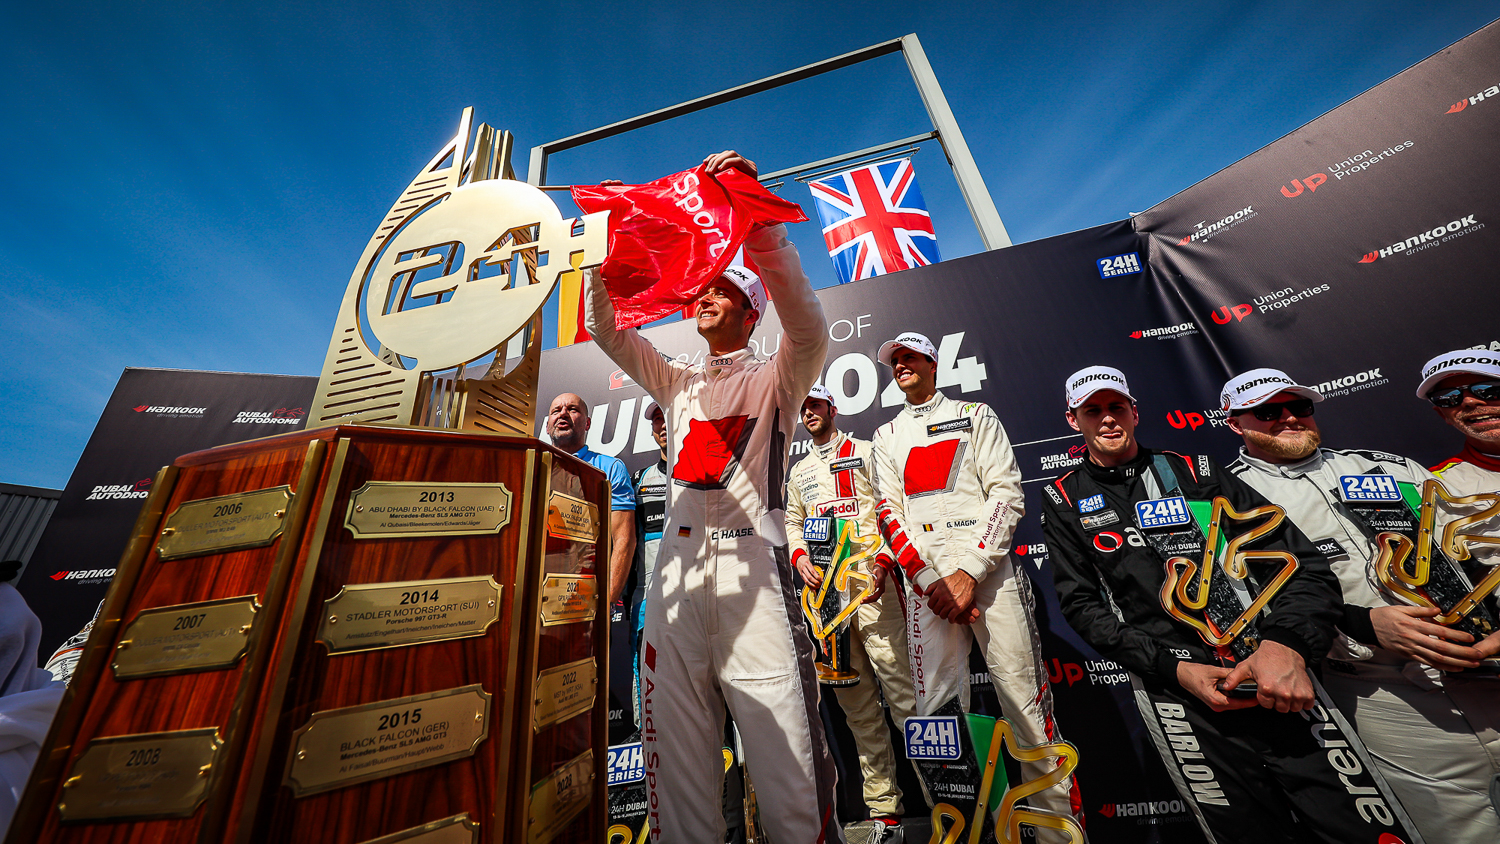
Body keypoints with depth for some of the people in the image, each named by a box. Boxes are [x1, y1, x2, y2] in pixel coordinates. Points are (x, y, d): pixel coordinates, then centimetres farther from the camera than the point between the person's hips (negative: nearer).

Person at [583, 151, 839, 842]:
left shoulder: (774, 378, 11)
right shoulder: (678, 383, 23)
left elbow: (807, 324, -9)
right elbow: (604, 330, 20)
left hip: (751, 563, -4)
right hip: (676, 566, 5)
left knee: (787, 767, -1)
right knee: (678, 770, 9)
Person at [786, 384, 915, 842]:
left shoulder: (865, 452, 6)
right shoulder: (797, 472, 19)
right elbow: (793, 523, 21)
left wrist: (883, 564, -13)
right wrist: (799, 556, 2)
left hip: (869, 581, -4)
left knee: (902, 689, -7)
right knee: (855, 701, 11)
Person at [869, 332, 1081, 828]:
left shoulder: (974, 415, 10)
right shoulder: (887, 436, 16)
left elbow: (1007, 494, 0)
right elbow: (889, 513, 8)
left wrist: (968, 573, -10)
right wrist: (931, 580, -5)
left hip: (989, 570, -1)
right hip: (925, 580, 2)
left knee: (1025, 700, 1)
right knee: (936, 708, 3)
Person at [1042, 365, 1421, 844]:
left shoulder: (1194, 472, 7)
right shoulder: (1064, 500, 0)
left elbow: (1304, 565, 2)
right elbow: (1082, 606, -2)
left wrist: (1286, 643, -15)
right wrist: (1175, 669, -12)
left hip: (1277, 679, 2)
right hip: (1171, 688, -2)